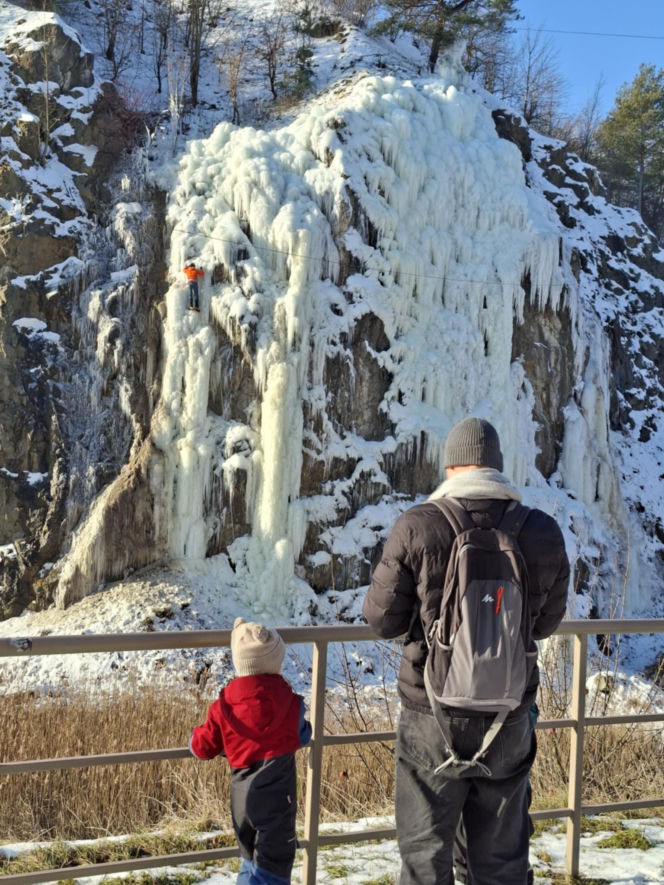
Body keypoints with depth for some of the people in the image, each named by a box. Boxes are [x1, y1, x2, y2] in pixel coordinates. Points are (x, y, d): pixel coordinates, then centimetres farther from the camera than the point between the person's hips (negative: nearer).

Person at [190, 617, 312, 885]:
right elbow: (302, 736, 10)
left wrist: (196, 737, 30)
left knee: (252, 853, 23)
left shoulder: (223, 705, 0)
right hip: (275, 790, -5)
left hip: (241, 791, 5)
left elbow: (203, 747, 7)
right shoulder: (288, 702, -7)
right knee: (274, 857, -3)